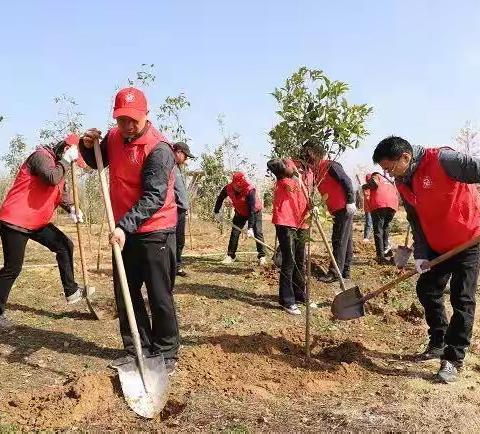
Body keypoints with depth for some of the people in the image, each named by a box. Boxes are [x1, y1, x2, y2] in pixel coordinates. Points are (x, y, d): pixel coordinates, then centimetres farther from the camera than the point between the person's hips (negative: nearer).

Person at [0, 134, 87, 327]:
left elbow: (62, 190, 16)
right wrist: (65, 161, -17)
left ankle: (71, 291, 15)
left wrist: (71, 209, -3)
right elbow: (52, 178, -33)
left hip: (37, 222, 9)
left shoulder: (59, 165, 14)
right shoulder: (41, 155, -15)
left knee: (65, 245, 7)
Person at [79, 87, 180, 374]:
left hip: (155, 232, -7)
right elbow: (97, 163, 22)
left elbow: (154, 198, -26)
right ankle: (136, 349, 27)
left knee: (160, 297, 1)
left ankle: (166, 352, 17)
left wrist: (125, 226, -34)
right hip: (125, 230, 8)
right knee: (125, 294, 13)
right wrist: (88, 146, 0)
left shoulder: (158, 149, -19)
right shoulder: (114, 137, 4)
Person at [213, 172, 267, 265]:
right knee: (234, 232, -2)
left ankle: (262, 256, -3)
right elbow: (220, 198, -1)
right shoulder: (228, 188, -23)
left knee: (257, 232, -11)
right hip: (240, 213, 4)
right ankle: (230, 256, 6)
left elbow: (252, 209, -38)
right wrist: (216, 212, -2)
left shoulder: (250, 189, -36)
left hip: (255, 212, -4)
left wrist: (250, 227, -41)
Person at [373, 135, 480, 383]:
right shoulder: (402, 184, 0)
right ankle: (438, 343, 29)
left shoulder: (441, 160, -24)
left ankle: (453, 359, 5)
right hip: (437, 245, 8)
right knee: (426, 289, 10)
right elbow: (416, 222, 4)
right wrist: (420, 255, -6)